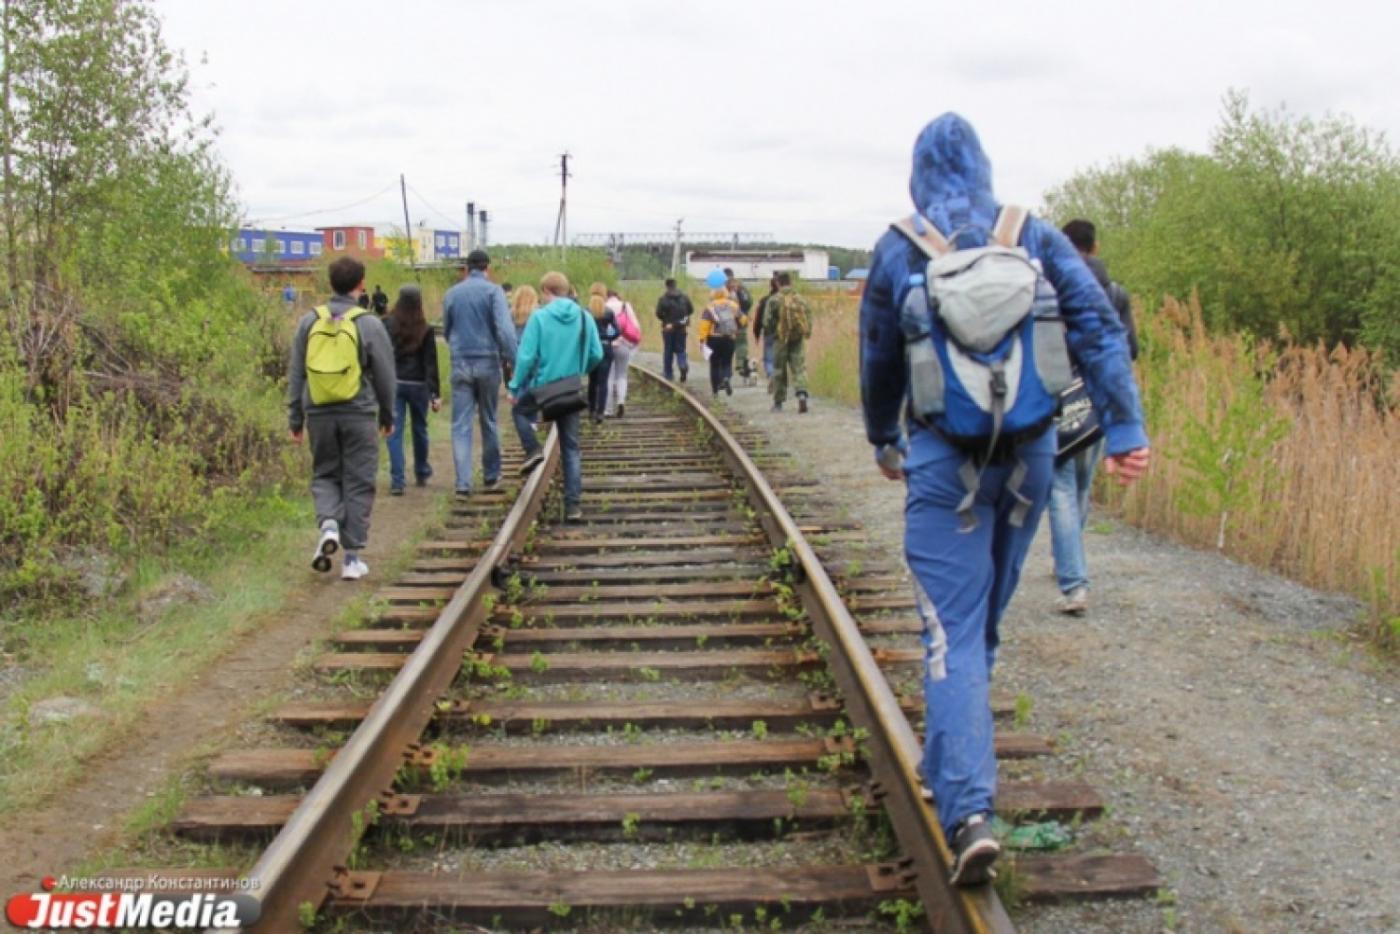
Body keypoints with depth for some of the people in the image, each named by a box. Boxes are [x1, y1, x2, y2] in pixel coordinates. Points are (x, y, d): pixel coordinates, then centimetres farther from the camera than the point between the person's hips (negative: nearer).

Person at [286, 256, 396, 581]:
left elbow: (295, 373, 5)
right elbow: (384, 376, 0)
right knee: (358, 482, 5)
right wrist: (387, 416, 14)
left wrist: (295, 417, 13)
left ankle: (328, 524, -9)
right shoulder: (369, 324, -5)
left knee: (324, 474, 18)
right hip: (358, 414, -2)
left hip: (319, 413, 2)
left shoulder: (309, 321, 3)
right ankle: (352, 557, 6)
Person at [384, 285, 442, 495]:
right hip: (418, 385, 1)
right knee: (420, 428, 17)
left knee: (395, 431, -1)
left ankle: (397, 481, -9)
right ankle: (422, 473, 33)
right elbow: (431, 363, -5)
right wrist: (436, 393, -4)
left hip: (392, 383, -1)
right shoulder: (425, 330, -6)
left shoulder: (386, 325, -6)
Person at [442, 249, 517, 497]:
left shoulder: (451, 294, 6)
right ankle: (491, 475, 23)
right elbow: (505, 328, -16)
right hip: (488, 363, -1)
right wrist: (513, 360, -14)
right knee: (489, 421, 14)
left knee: (461, 425, 1)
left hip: (460, 365, 1)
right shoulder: (493, 291, -5)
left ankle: (463, 482, -7)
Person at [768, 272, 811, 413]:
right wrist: (807, 332, 11)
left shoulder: (774, 300, -7)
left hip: (781, 339, -2)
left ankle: (778, 402, 15)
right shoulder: (800, 298, 2)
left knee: (779, 370, 9)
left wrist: (773, 333, 8)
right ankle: (802, 393, -21)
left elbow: (770, 321, -7)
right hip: (798, 339, 2)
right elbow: (808, 316, 1)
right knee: (799, 367, 2)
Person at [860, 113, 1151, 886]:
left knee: (953, 631, -5)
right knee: (985, 619, 18)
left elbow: (878, 361, 10)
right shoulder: (1035, 237, 5)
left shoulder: (898, 251, 2)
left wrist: (884, 441, 25)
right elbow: (1096, 326, -5)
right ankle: (952, 760, 34)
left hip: (943, 459, -3)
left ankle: (969, 809, -19)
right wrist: (1125, 427, -7)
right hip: (1030, 454, 3)